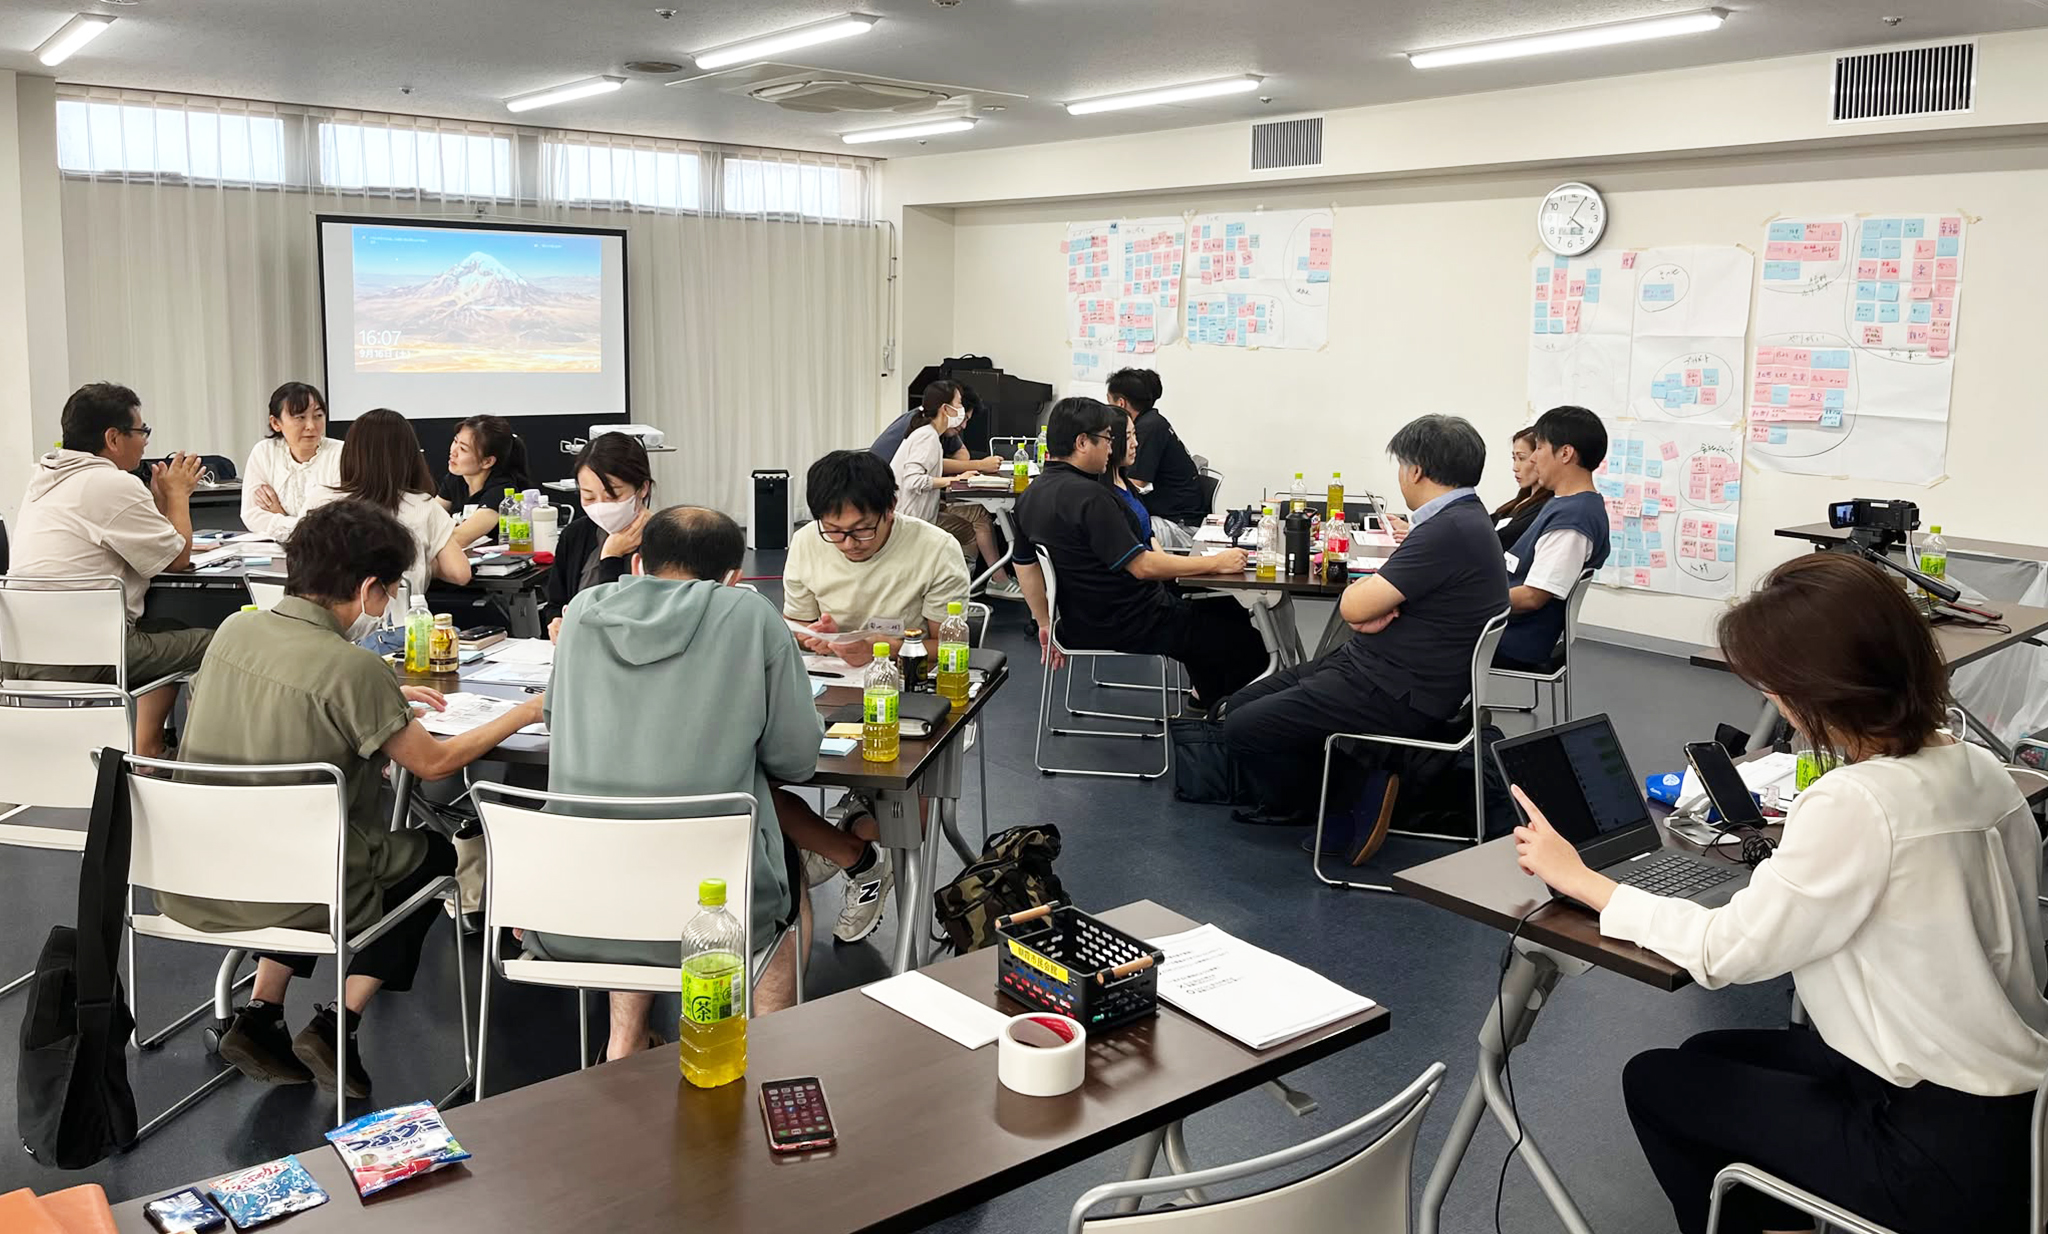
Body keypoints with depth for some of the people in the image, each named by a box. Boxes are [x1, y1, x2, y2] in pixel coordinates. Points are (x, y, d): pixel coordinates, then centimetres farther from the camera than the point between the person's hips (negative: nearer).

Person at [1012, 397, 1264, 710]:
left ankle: (1205, 699, 31)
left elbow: (1025, 566, 13)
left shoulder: (1031, 495, 3)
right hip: (1132, 624, -10)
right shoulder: (1088, 496, -26)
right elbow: (1143, 565, -25)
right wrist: (1216, 562, -16)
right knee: (1245, 639, 1)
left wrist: (1046, 623, 21)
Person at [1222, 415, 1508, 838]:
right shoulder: (1462, 521, 12)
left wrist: (1359, 593, 2)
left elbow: (1355, 606, -21)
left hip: (1398, 695, -11)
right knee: (1241, 705, 10)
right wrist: (1372, 609, -10)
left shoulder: (1448, 531, -22)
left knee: (1243, 729, -13)